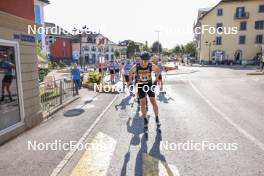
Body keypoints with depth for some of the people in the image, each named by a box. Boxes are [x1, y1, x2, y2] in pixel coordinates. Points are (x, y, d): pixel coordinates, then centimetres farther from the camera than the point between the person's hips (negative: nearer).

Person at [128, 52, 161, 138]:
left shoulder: (151, 66, -21)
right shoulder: (136, 66, -22)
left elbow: (158, 69, 3)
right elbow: (130, 72, 1)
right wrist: (130, 80, 13)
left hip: (149, 84, 0)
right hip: (140, 85, 0)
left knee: (153, 102, -3)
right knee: (143, 104, 0)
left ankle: (157, 119, 16)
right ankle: (145, 120, 17)